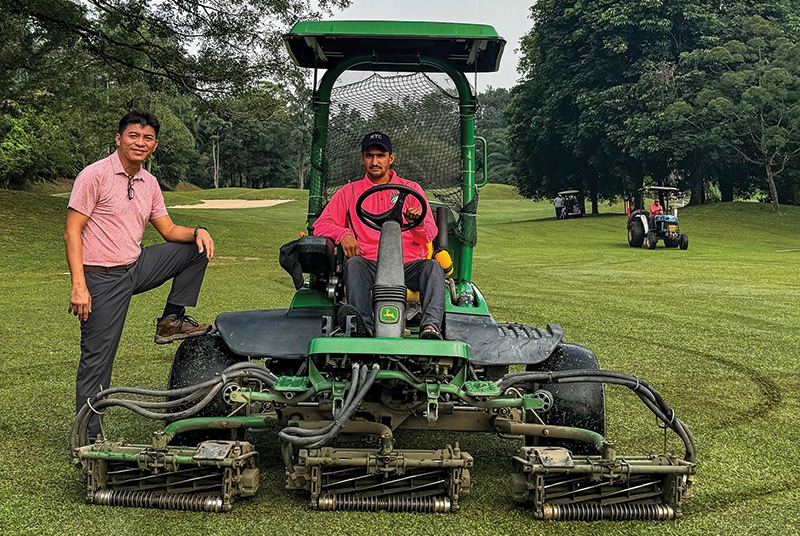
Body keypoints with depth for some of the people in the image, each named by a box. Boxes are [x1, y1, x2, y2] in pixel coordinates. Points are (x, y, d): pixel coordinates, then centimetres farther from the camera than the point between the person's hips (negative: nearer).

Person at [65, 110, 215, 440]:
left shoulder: (149, 183, 10)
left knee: (196, 248, 4)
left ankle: (172, 320, 8)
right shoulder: (95, 175, -11)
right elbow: (72, 233, -14)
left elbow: (169, 231, 16)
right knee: (96, 360, -3)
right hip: (102, 277, -6)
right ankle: (87, 437, 9)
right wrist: (78, 286, -22)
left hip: (137, 267, 7)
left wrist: (198, 232, -6)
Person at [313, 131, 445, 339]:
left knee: (432, 266, -30)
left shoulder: (411, 189, 17)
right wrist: (343, 233, -11)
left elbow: (429, 235, 8)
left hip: (408, 264, 1)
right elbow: (321, 225, 11)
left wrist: (418, 222, -17)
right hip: (370, 264, 0)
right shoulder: (350, 191, 18)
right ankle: (364, 324, -55)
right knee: (354, 264, -33)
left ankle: (431, 326, -51)